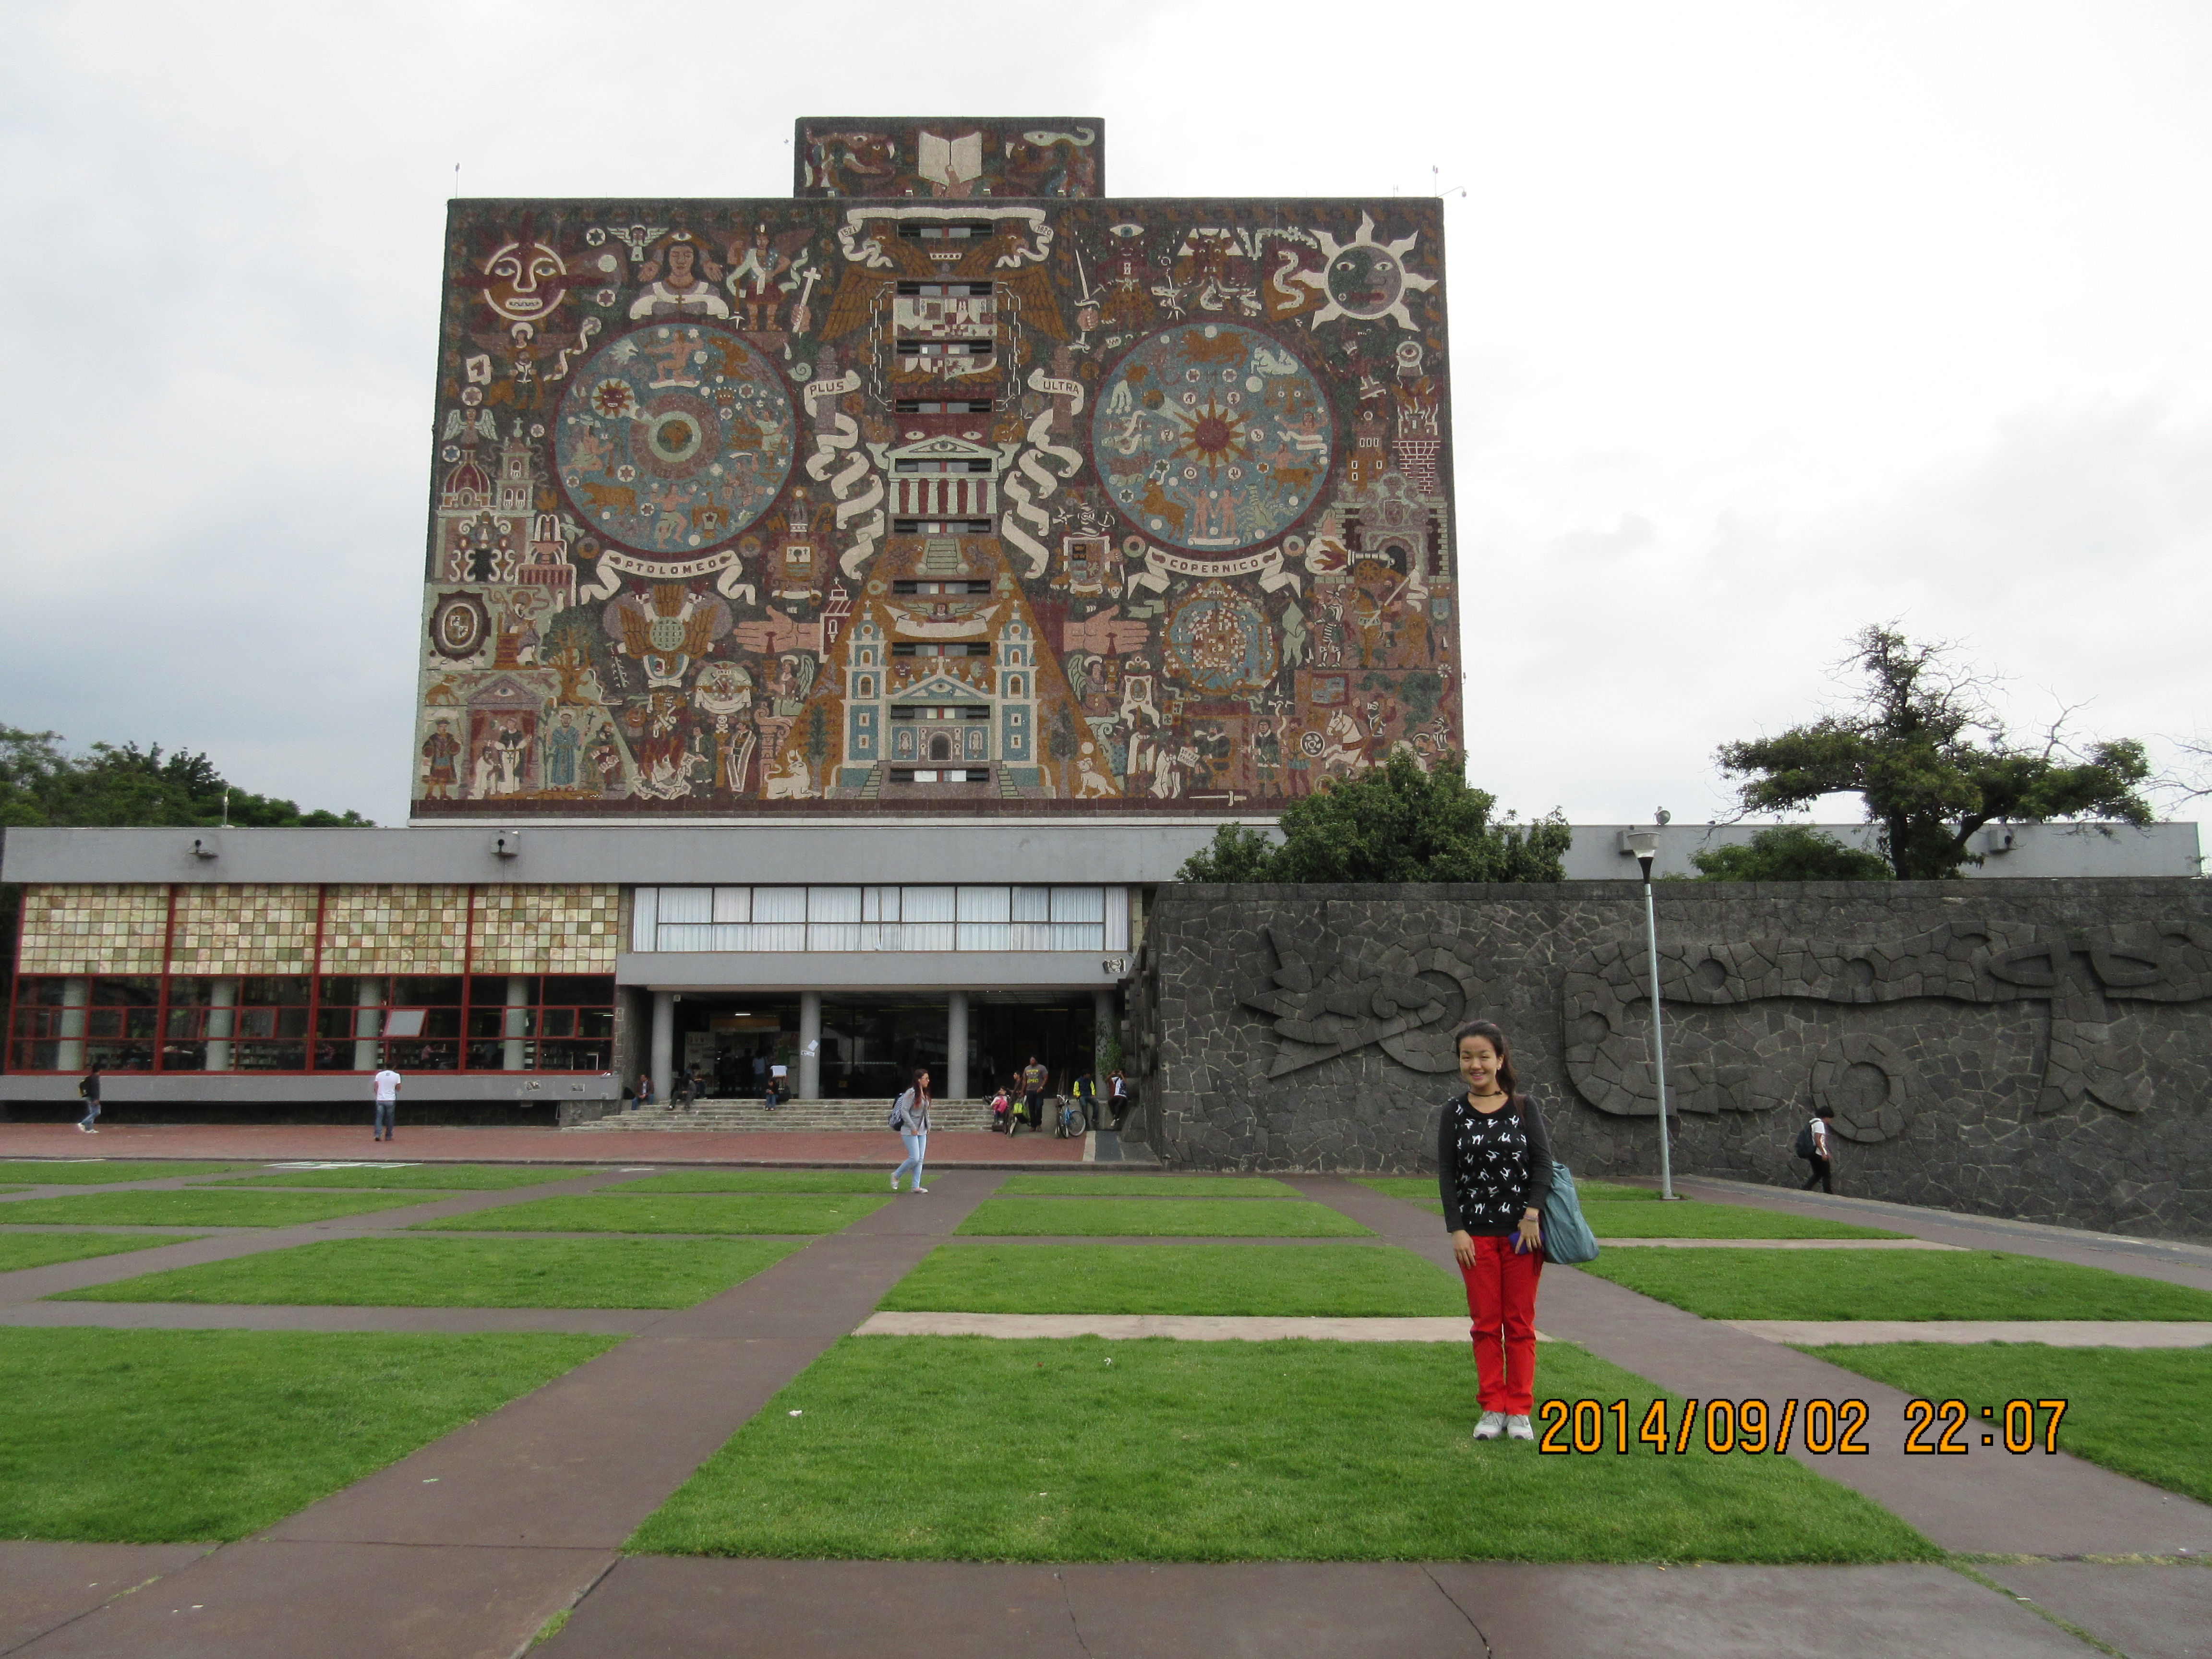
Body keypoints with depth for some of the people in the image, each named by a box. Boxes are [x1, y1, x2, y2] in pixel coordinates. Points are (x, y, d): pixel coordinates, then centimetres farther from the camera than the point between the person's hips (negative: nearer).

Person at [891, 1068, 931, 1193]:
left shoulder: (924, 1094, 12)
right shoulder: (911, 1094, -13)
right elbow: (904, 1111, -18)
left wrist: (928, 1126, 11)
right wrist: (913, 1128, -18)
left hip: (922, 1131, 8)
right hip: (910, 1131, -8)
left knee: (920, 1160, 5)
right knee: (914, 1158, -10)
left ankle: (916, 1186, 8)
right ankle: (896, 1176, 11)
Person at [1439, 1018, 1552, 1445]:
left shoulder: (1524, 1108, 1)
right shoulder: (1454, 1112, 2)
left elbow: (1543, 1162, -3)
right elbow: (1446, 1173, 0)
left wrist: (1532, 1214, -15)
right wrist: (1457, 1230, -7)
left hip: (1522, 1230, 0)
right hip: (1476, 1233, 1)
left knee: (1520, 1323, 6)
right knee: (1485, 1324, 6)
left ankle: (1520, 1410, 16)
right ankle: (1493, 1409, 16)